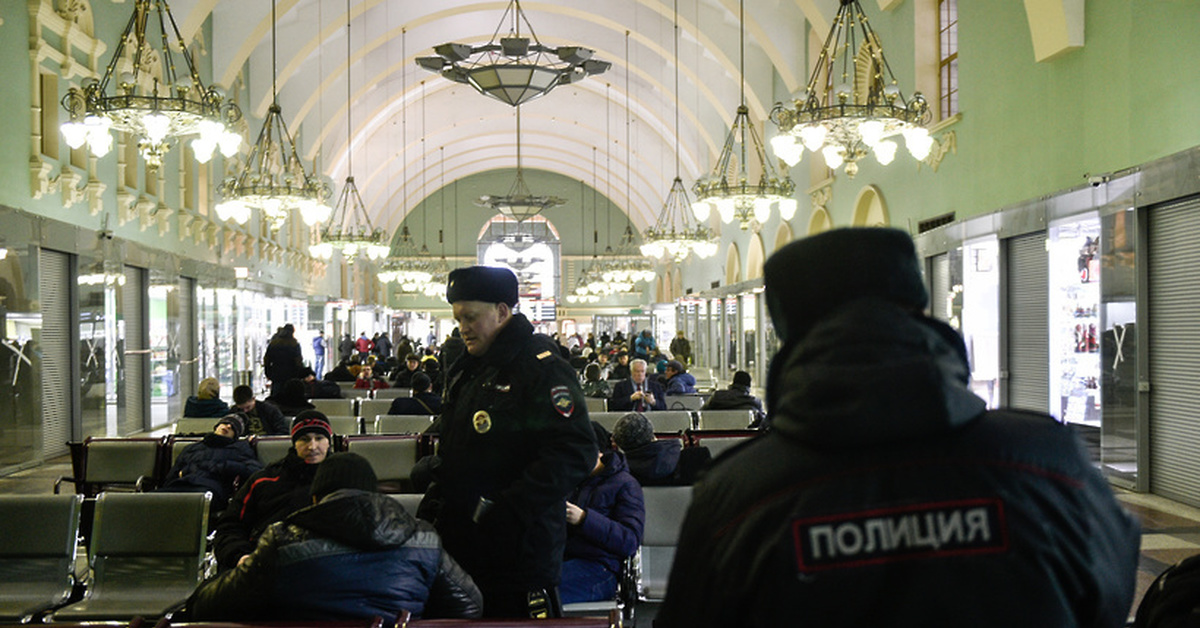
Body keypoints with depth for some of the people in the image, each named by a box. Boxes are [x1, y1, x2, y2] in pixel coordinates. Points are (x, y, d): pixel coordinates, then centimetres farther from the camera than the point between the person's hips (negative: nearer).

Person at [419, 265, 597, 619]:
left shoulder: (542, 370, -13)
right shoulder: (467, 370, 16)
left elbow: (575, 454, -23)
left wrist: (503, 507, -25)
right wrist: (435, 498, 12)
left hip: (520, 550, -8)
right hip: (463, 547, 9)